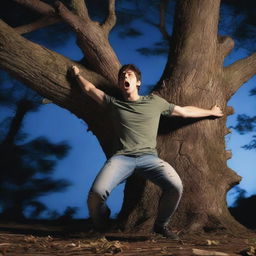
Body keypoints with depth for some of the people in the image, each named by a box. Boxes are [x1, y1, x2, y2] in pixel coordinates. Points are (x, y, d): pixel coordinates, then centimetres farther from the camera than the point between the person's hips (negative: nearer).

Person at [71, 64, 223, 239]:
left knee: (175, 186, -30)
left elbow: (185, 111, 29)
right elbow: (89, 89, 29)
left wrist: (211, 112, 37)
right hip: (122, 157, 0)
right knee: (97, 193, -28)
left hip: (148, 157, 0)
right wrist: (78, 74, 43)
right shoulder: (114, 103, 19)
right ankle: (99, 229, 6)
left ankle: (161, 225, 0)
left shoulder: (154, 102, 19)